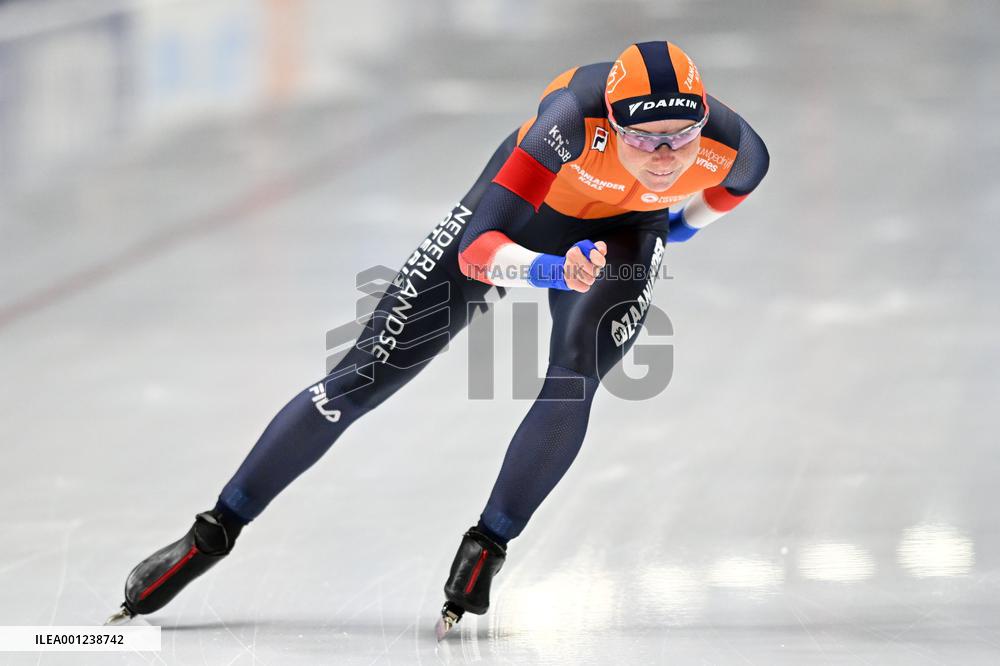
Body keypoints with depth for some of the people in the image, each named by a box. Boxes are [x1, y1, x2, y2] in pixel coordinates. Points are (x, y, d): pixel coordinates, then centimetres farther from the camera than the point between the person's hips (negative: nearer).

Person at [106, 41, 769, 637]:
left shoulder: (734, 149, -31)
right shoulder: (578, 117, -42)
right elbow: (476, 248, -43)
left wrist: (682, 226, 3)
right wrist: (551, 271, -59)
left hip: (619, 234, 2)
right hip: (517, 208, -2)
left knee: (574, 381, -28)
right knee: (366, 375, -2)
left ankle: (485, 550, -9)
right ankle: (212, 536, 9)